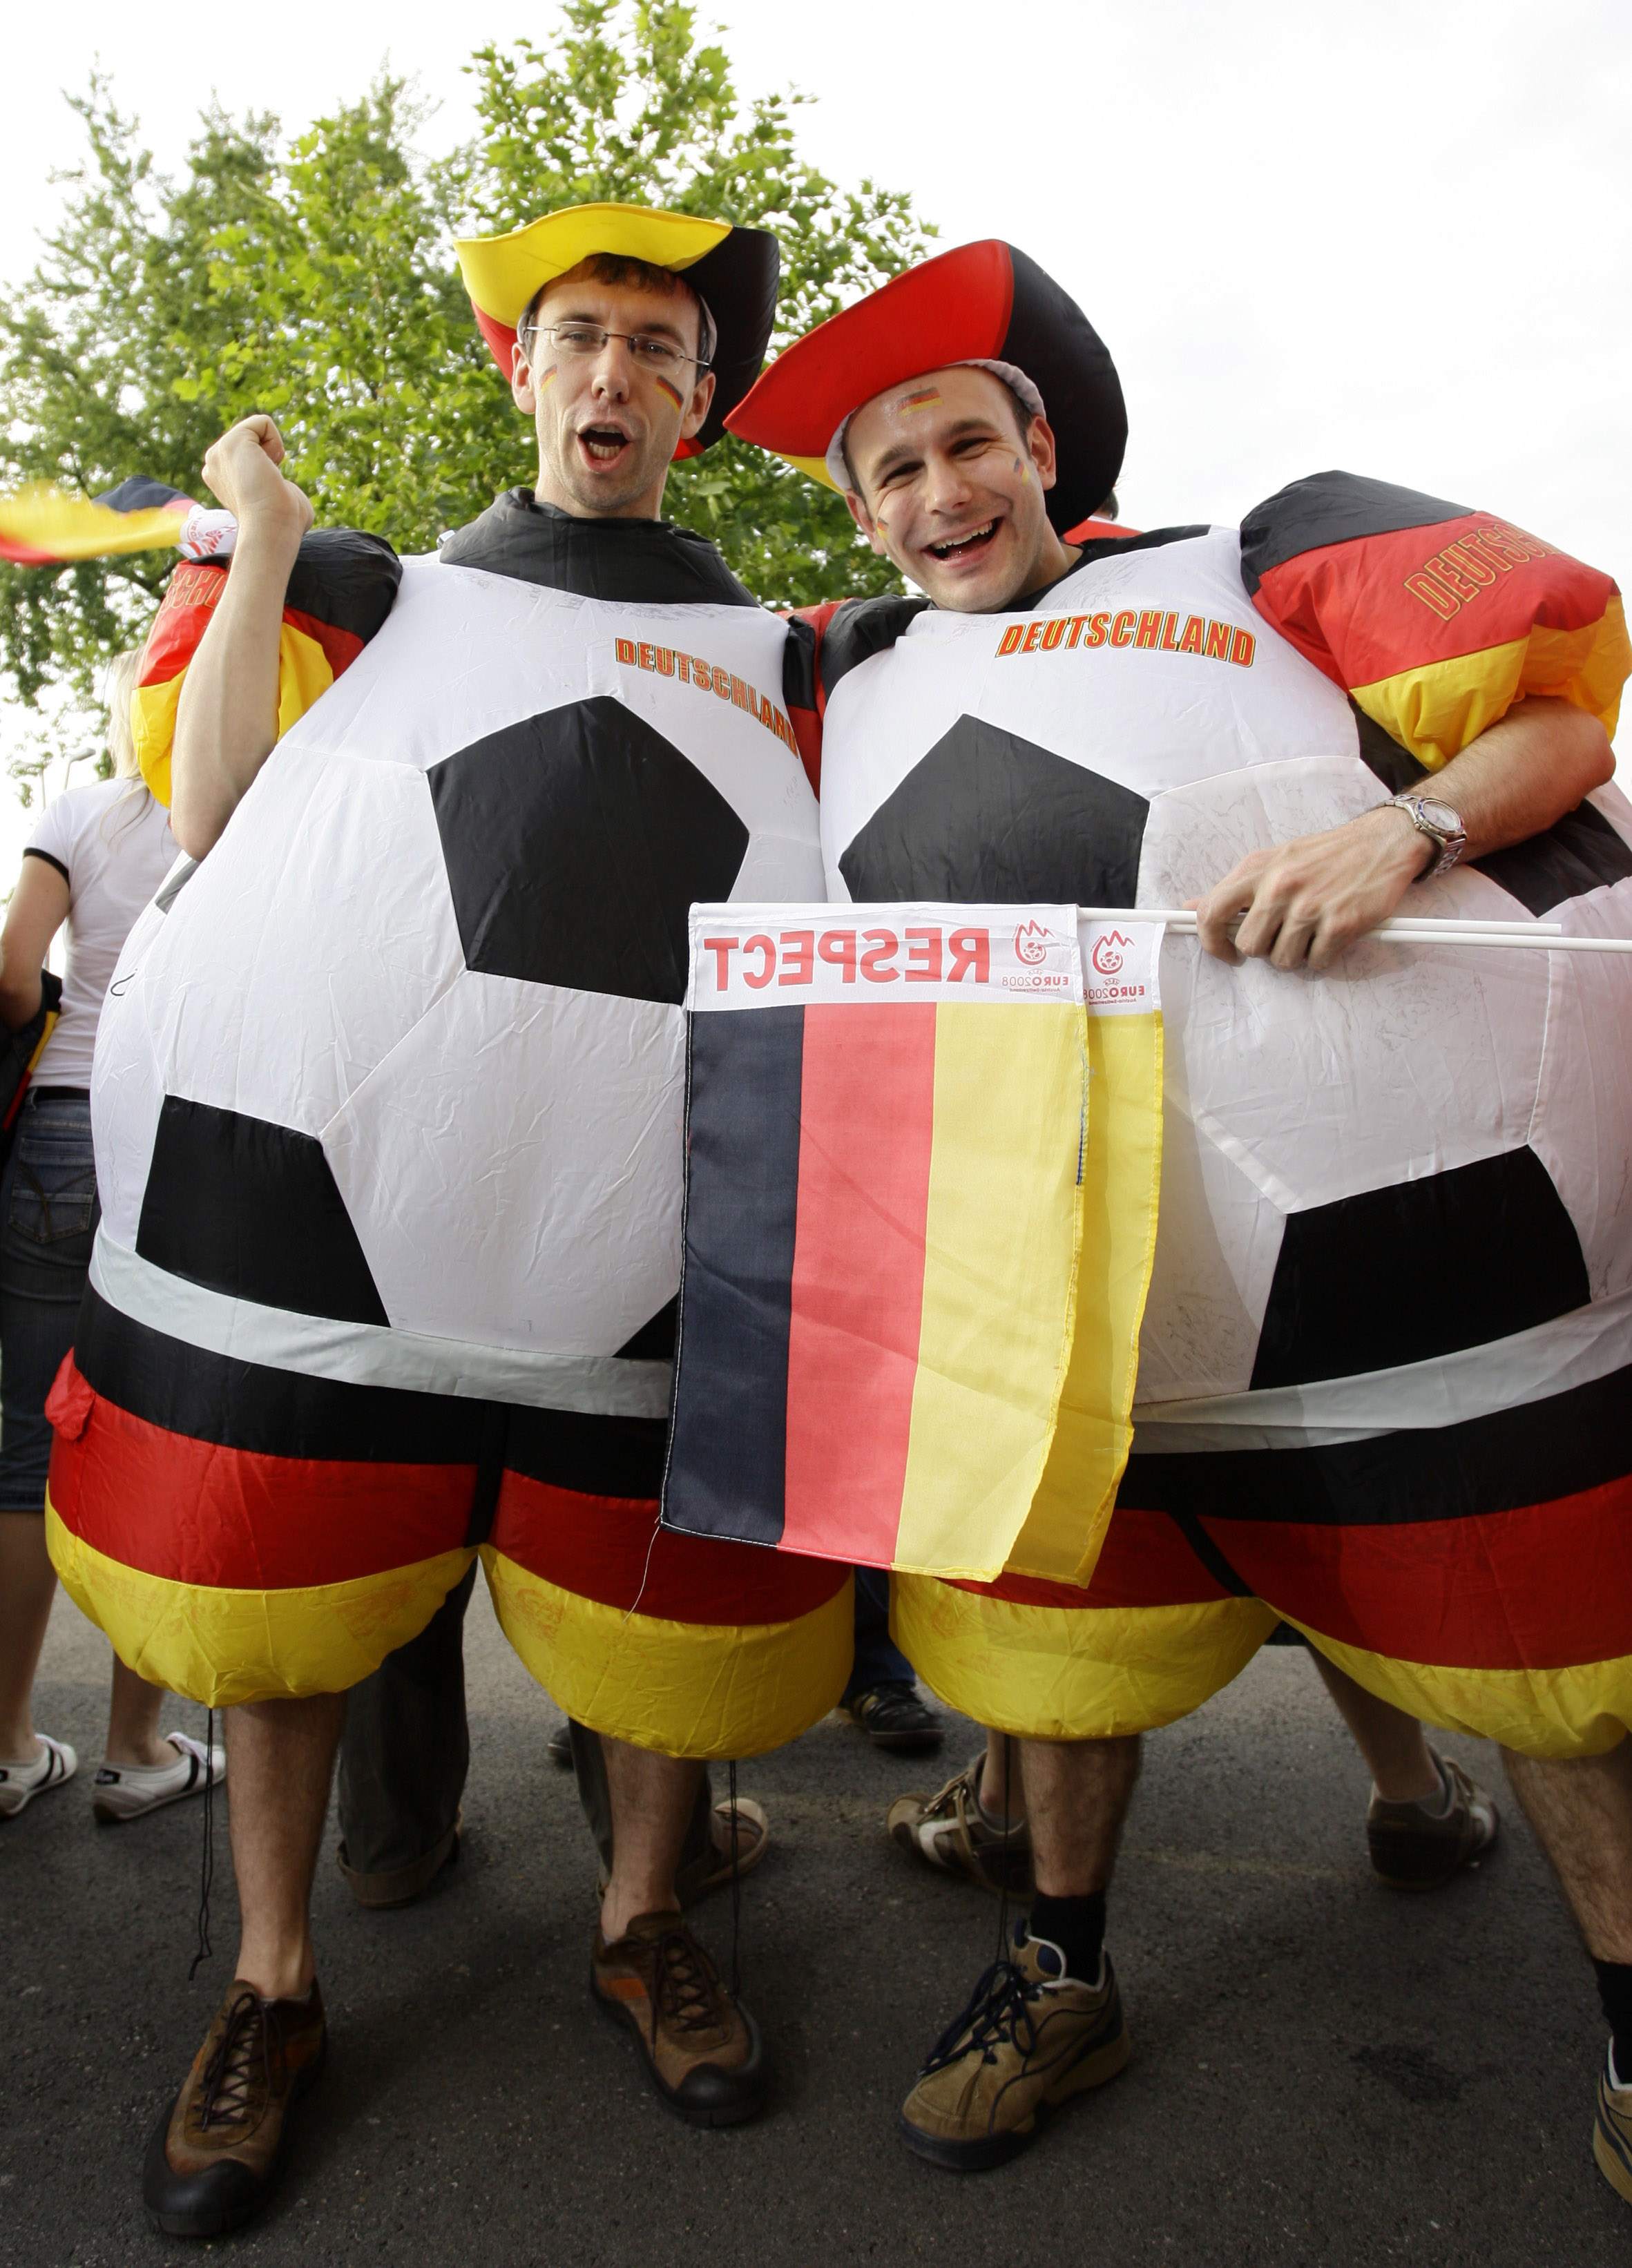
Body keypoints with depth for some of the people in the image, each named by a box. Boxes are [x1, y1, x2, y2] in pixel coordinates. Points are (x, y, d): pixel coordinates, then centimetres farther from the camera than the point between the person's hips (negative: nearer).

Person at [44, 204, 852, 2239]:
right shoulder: (385, 598, 18)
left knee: (662, 1579, 8)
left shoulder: (774, 652, 19)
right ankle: (273, 1982, 30)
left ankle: (639, 1923, 35)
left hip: (652, 1164, 0)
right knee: (276, 1548, 8)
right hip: (333, 1139, 1)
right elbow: (212, 822, 8)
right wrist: (258, 547, 9)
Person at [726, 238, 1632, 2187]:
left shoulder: (1244, 565, 6)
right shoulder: (841, 687, 15)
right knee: (1066, 1605, 14)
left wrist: (1408, 822, -16)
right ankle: (1066, 1975, 38)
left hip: (1418, 1204, -1)